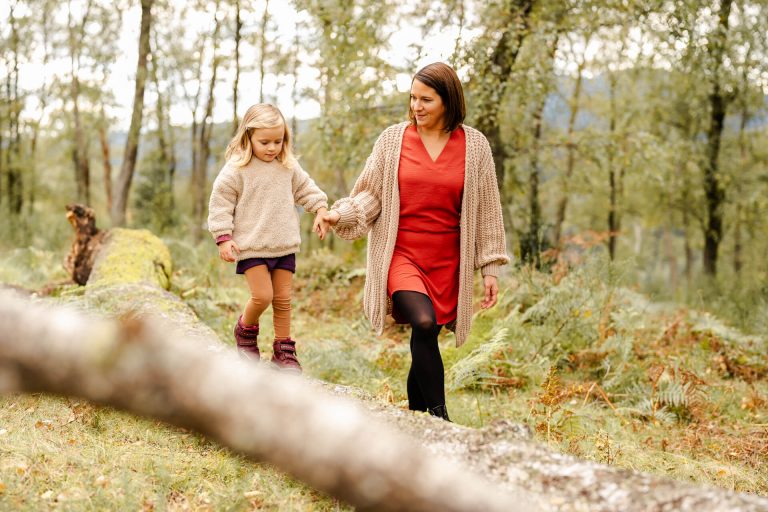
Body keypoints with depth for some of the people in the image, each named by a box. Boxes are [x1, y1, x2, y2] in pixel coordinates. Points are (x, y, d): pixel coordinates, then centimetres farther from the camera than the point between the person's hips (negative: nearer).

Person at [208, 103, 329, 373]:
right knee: (262, 295, -12)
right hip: (251, 246, -4)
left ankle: (284, 349, 19)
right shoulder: (236, 169, -9)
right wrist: (224, 238, -11)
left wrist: (320, 210, 7)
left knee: (283, 299, 8)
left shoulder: (288, 167, 5)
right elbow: (220, 204, -6)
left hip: (284, 245, 4)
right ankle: (245, 330, 18)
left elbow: (305, 189, 20)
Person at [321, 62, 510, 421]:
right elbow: (370, 194, 5)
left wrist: (490, 267, 5)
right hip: (400, 254, -2)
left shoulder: (474, 145, 3)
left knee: (426, 338, 4)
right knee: (423, 323, -25)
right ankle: (438, 417, -18)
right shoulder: (393, 139, 2)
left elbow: (487, 209, 6)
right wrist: (342, 215, -15)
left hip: (447, 263, 2)